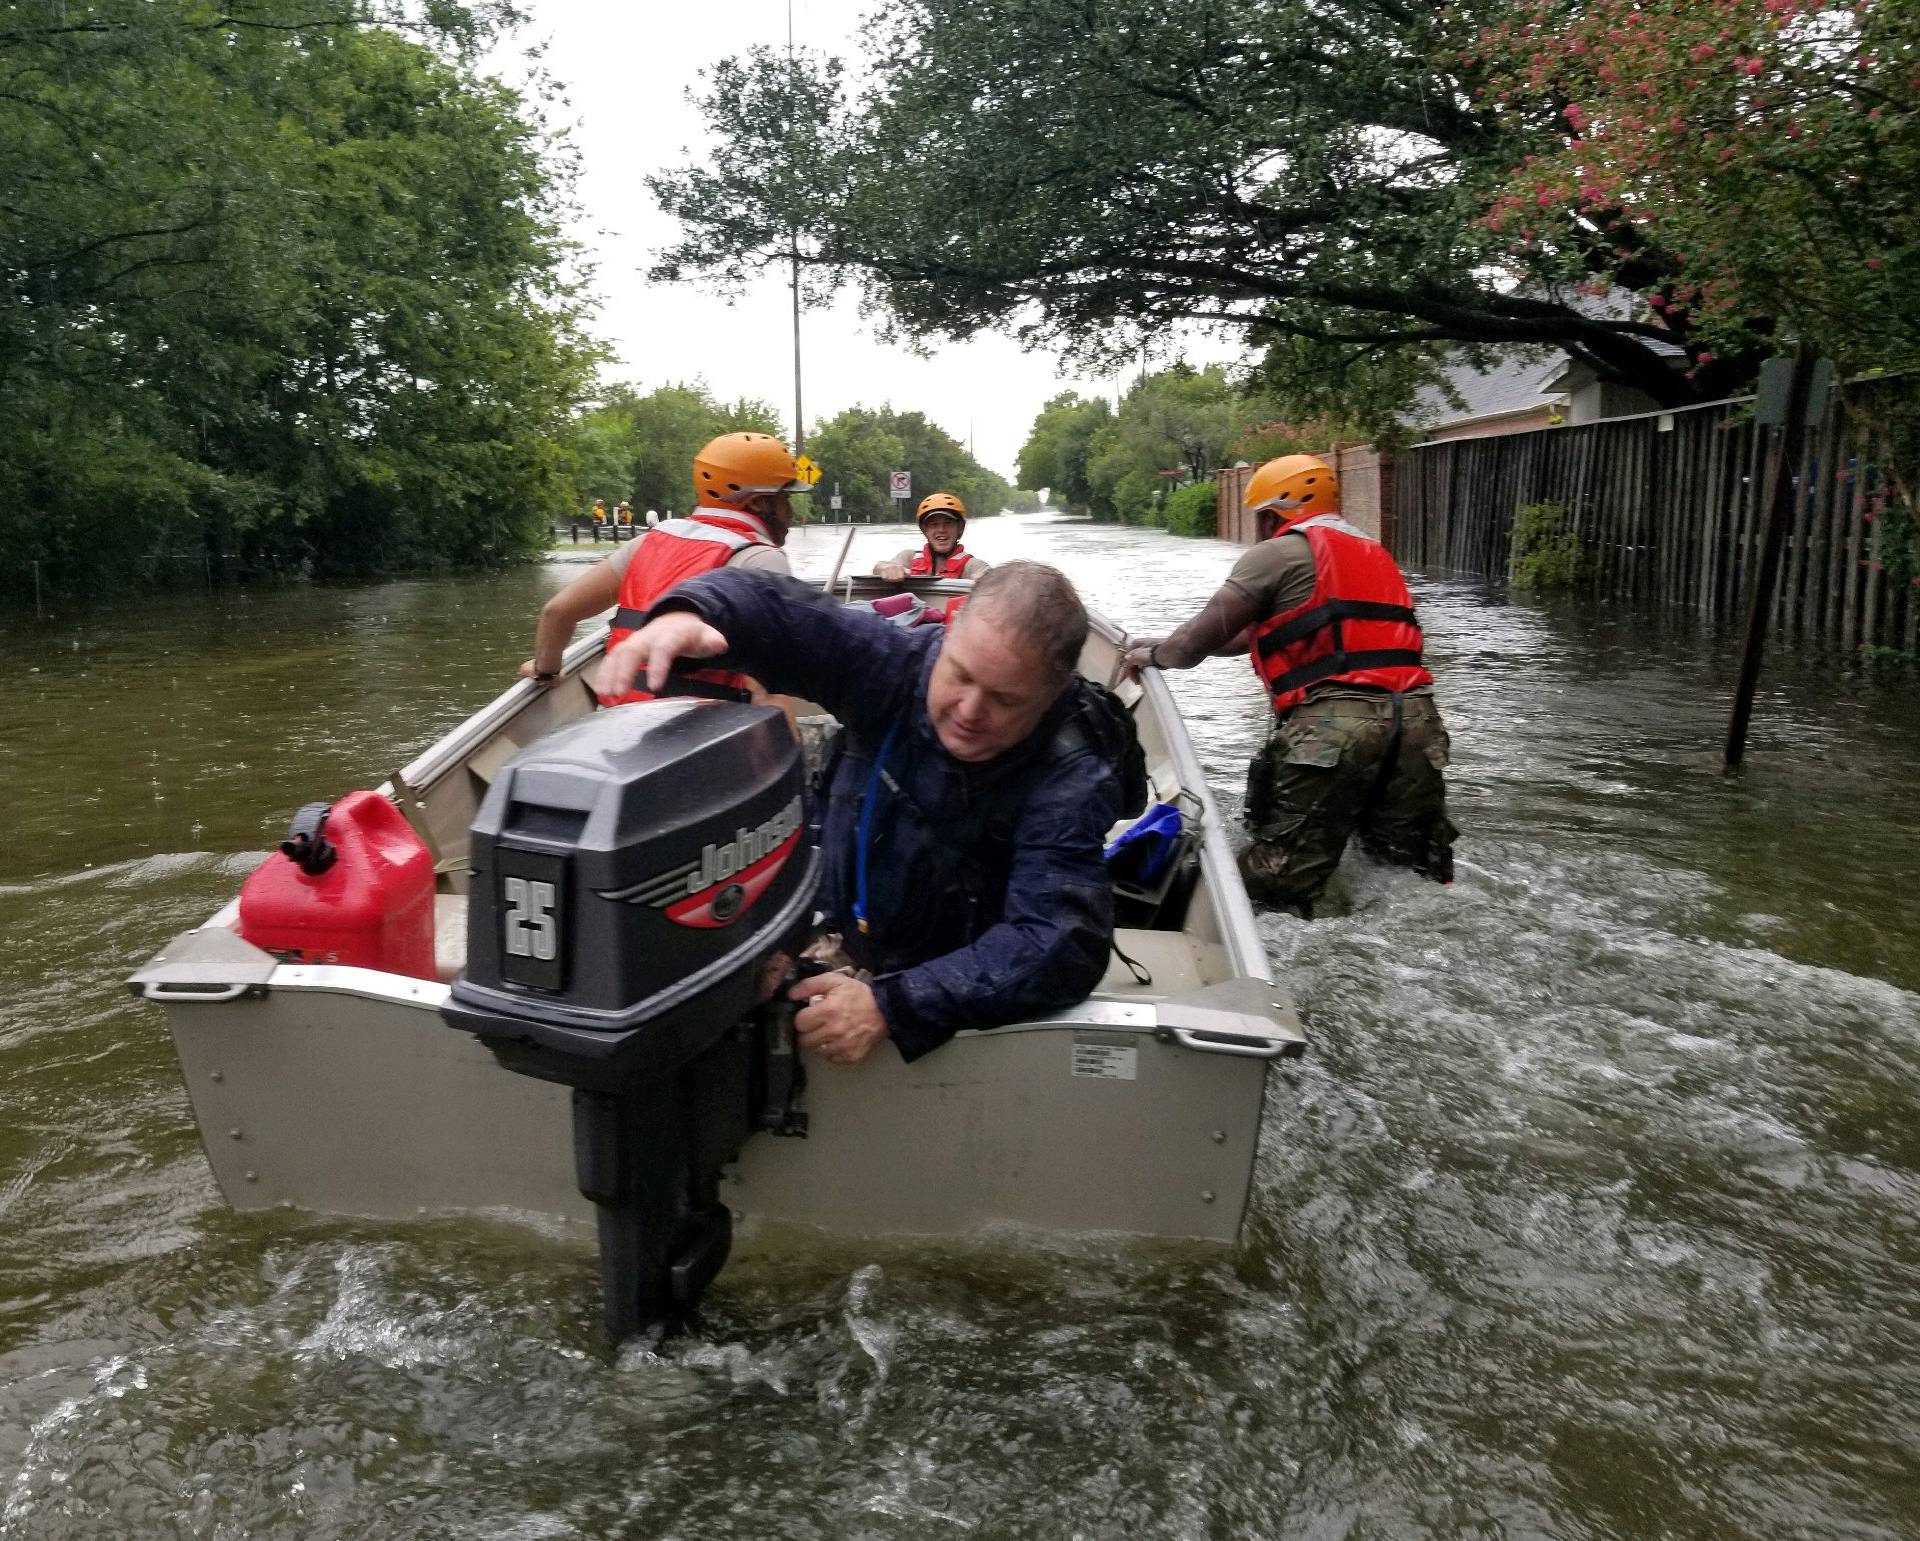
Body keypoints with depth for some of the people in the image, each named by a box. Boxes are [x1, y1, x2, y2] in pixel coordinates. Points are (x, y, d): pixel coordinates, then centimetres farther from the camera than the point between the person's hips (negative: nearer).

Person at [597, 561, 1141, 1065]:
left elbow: (1060, 943, -38)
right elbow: (772, 611, -18)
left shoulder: (1072, 781, -29)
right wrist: (686, 613, -43)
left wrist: (893, 1006, -48)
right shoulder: (900, 663, -18)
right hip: (831, 952, 4)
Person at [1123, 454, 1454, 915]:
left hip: (1333, 726, -7)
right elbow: (1264, 633, 35)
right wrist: (1169, 646, 38)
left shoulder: (1281, 551, 6)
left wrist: (1153, 655, 26)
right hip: (1418, 723, 7)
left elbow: (1197, 643, 4)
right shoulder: (1375, 553, 30)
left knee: (1273, 889, -5)